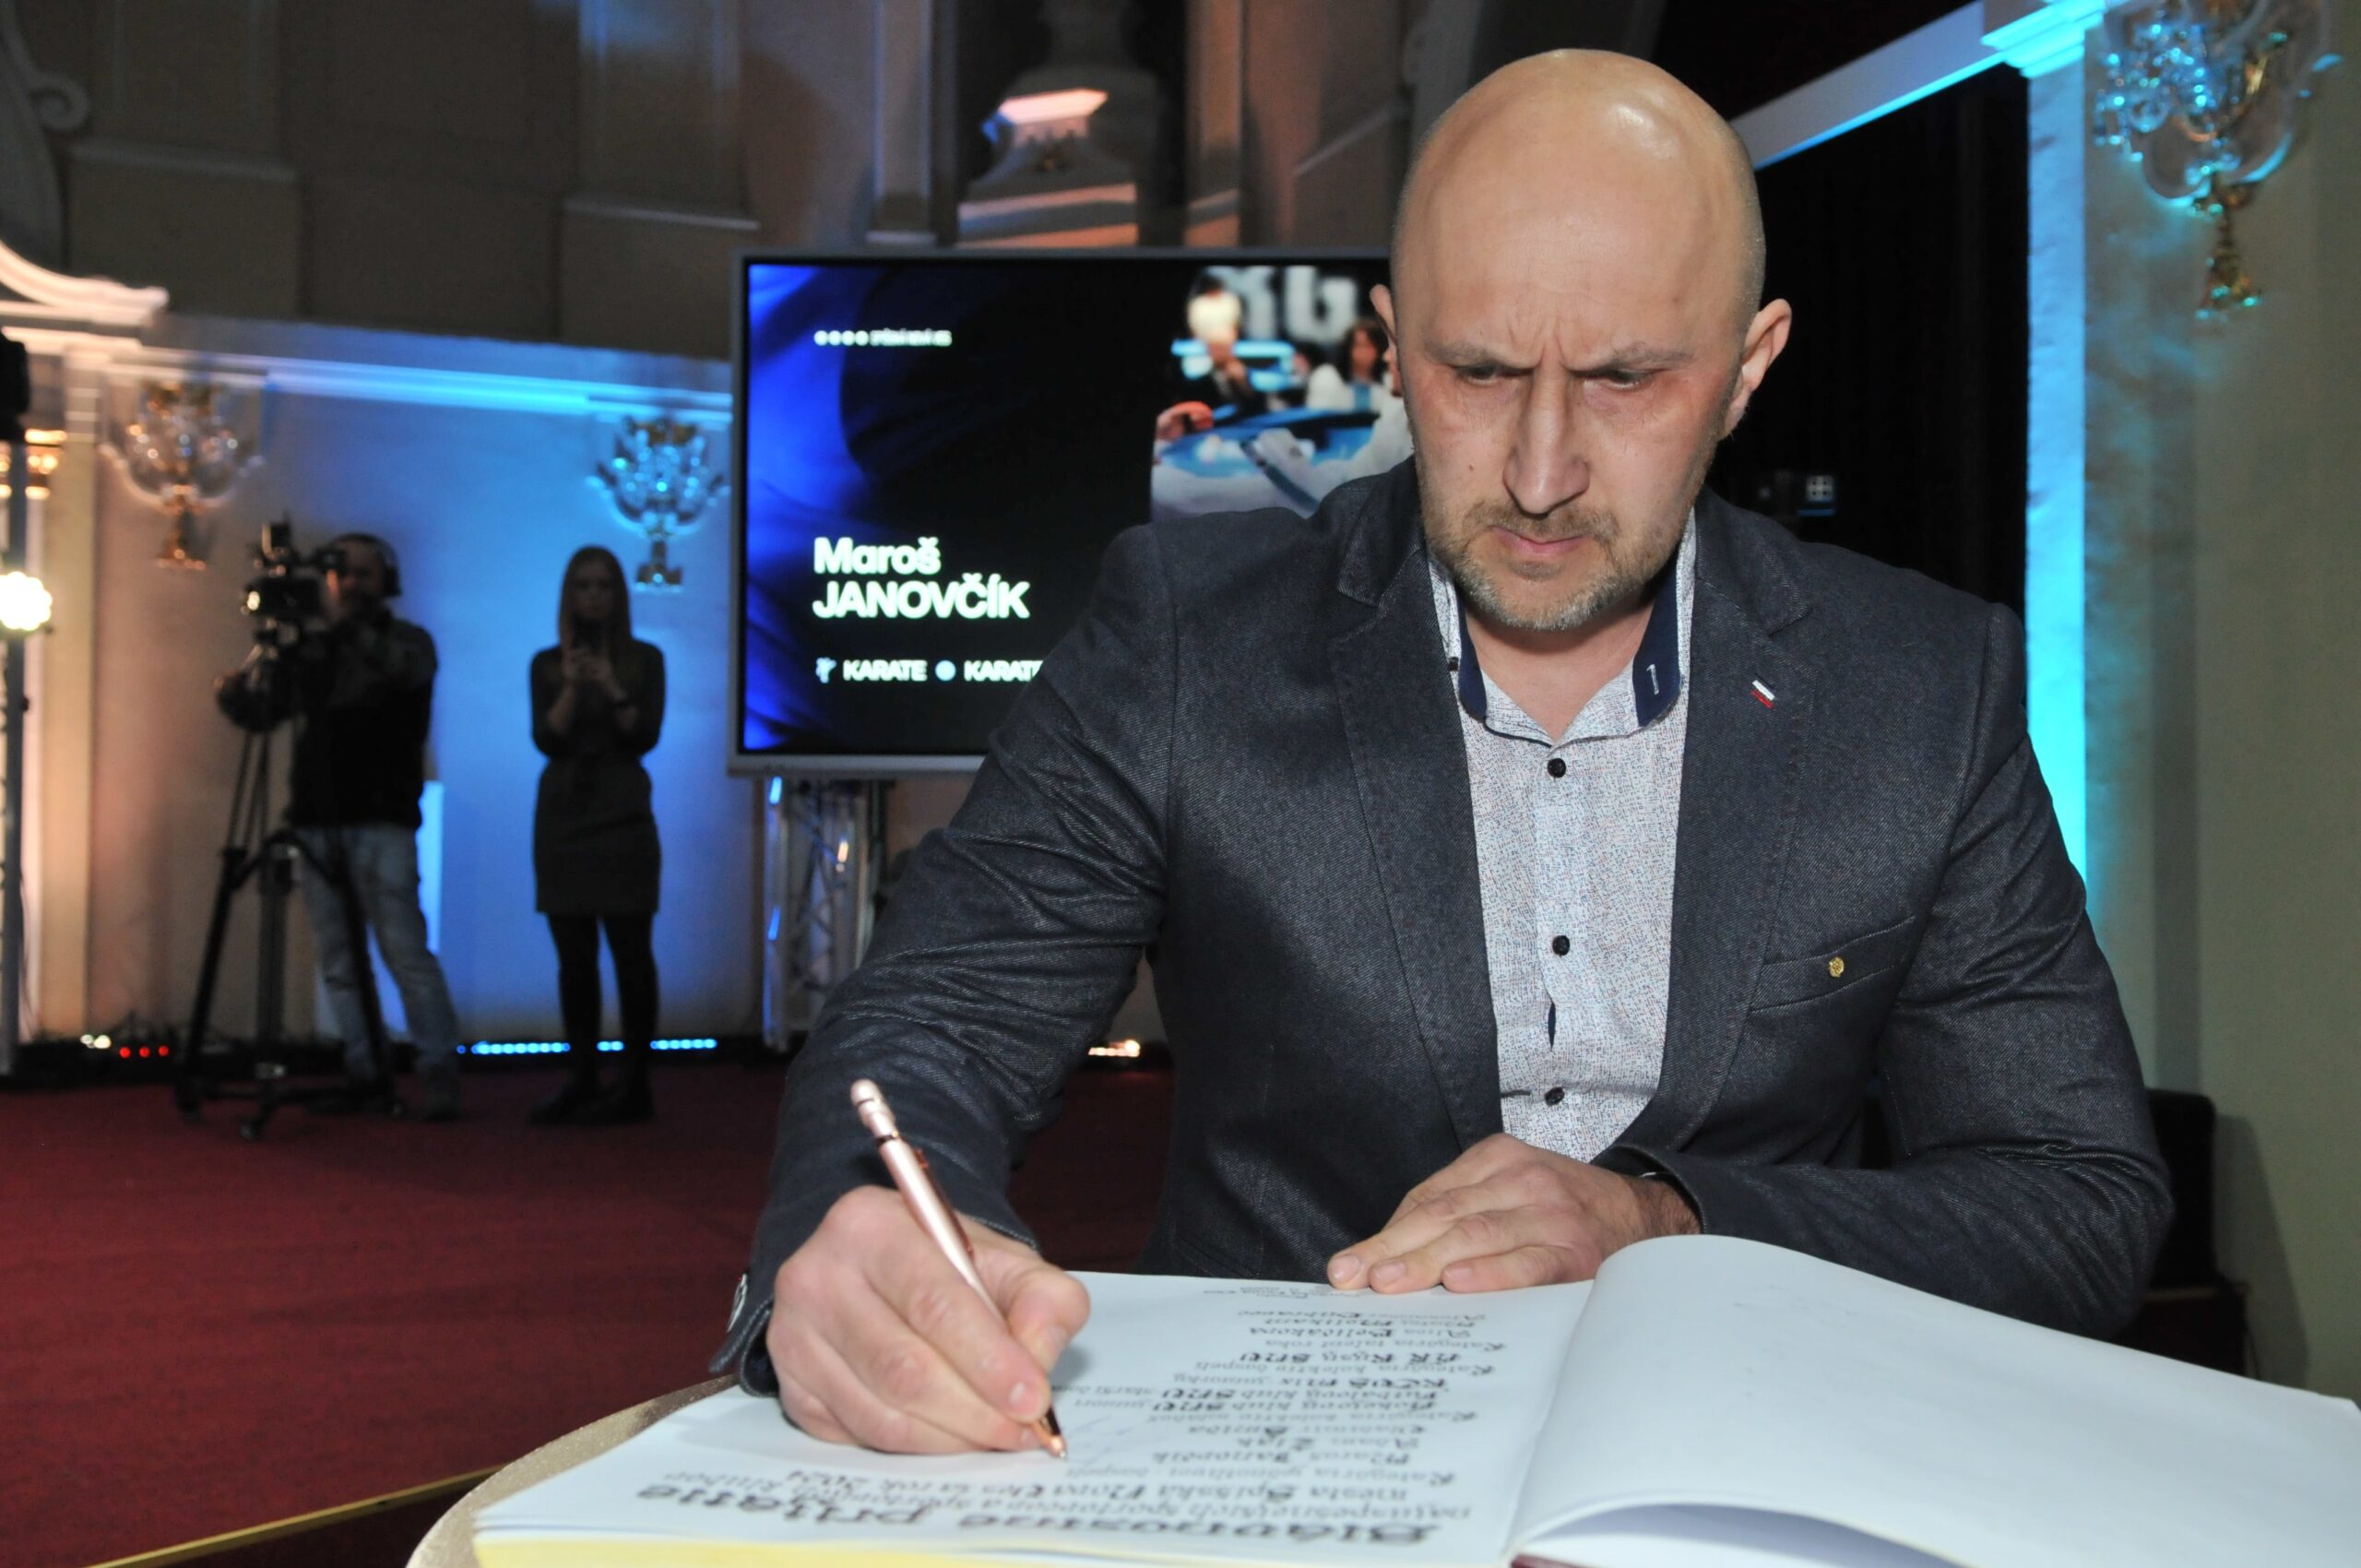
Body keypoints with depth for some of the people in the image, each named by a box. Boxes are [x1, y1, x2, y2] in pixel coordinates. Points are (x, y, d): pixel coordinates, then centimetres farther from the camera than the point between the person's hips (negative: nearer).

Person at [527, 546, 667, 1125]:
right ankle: (580, 1078, 10)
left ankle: (635, 1086, -3)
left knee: (630, 952, -5)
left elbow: (645, 737, -6)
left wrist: (614, 691, -20)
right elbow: (546, 741, -2)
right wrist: (571, 689, -16)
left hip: (622, 817, -3)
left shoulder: (644, 658, 3)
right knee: (574, 957, 5)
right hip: (562, 818, 3)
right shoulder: (547, 663, 8)